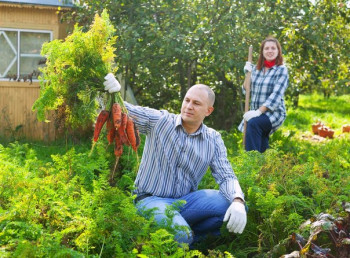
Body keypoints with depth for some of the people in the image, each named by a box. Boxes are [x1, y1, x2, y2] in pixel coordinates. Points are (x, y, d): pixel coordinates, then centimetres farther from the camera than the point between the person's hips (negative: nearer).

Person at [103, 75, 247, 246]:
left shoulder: (213, 140, 4)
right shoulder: (159, 121, -2)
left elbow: (226, 176, -3)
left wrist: (238, 201, -24)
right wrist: (112, 93, -34)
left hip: (186, 200, 4)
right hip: (151, 199, -3)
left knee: (230, 204, -21)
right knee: (179, 236, -33)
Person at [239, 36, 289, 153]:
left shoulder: (281, 70, -5)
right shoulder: (256, 69, 9)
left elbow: (276, 95, -17)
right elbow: (246, 91, 12)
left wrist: (259, 111, -25)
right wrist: (248, 74, -3)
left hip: (274, 112, -5)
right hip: (255, 114, 6)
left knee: (253, 124, -33)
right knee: (261, 150, 8)